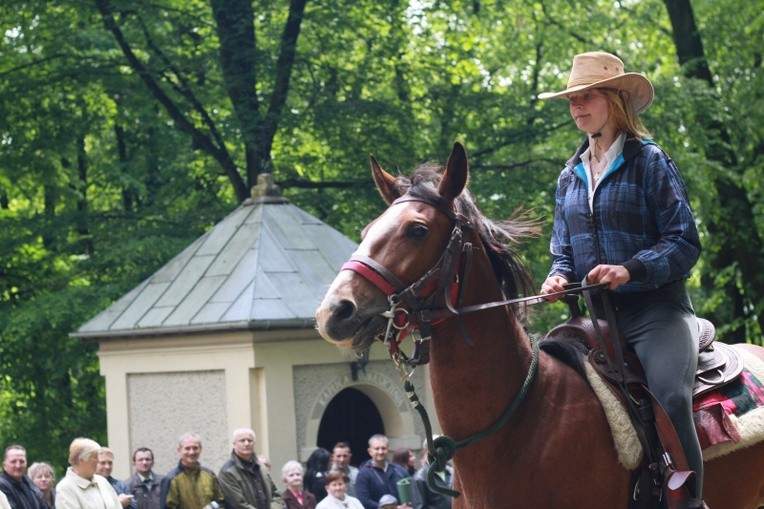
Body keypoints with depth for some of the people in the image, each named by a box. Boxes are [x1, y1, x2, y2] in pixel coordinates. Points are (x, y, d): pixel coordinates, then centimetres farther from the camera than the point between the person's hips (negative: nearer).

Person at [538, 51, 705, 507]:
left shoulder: (650, 162, -3)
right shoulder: (570, 177, 15)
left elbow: (684, 242, -8)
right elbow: (563, 250, 21)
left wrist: (631, 269, -24)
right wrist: (559, 277, -3)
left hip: (656, 310, -6)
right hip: (598, 315, 6)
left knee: (670, 400, -28)